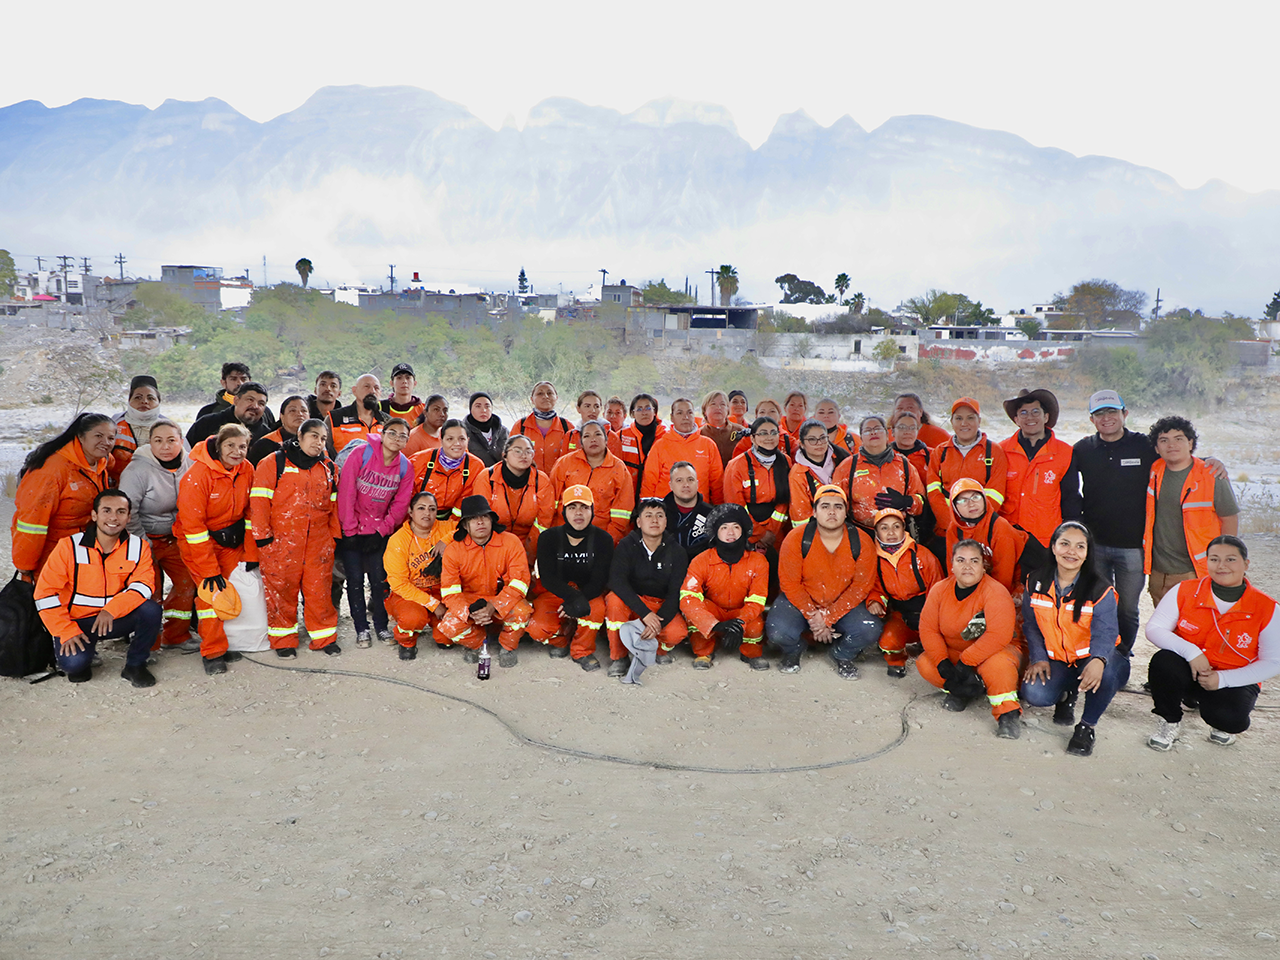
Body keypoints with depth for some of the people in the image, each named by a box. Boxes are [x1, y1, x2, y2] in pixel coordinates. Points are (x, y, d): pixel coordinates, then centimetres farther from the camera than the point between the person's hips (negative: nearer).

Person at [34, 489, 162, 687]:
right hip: (78, 622, -2)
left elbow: (142, 586, -14)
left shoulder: (138, 547, -4)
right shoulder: (70, 546, -9)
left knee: (151, 610, -28)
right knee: (73, 662, -30)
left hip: (117, 620, 2)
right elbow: (45, 592, -8)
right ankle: (82, 660, 11)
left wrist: (112, 609, -32)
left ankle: (135, 665, -4)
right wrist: (67, 632, -15)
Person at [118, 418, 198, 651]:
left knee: (188, 581, 5)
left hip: (174, 538, 5)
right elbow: (126, 512, -18)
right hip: (145, 539, -5)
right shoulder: (138, 469, -21)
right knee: (150, 592, -2)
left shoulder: (189, 466, -5)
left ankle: (176, 635, 23)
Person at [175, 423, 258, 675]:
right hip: (198, 541, -5)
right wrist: (209, 570, -21)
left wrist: (251, 554, -2)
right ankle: (212, 653, -3)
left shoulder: (247, 470, -6)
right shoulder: (198, 475, -23)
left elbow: (251, 512, 3)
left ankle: (223, 642, 16)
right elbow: (192, 524, -21)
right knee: (210, 591, -12)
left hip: (232, 539, 5)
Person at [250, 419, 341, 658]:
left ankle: (324, 636, 17)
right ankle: (283, 640, 17)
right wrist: (262, 535, -8)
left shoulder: (328, 467, 14)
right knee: (281, 587, 3)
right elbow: (259, 500, -4)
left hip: (319, 540, 3)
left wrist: (335, 535, 15)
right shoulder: (274, 463, -1)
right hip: (281, 539, -3)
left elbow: (333, 504, 19)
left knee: (319, 587, 5)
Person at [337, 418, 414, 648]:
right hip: (352, 530, -2)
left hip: (379, 531, 2)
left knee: (379, 579, 5)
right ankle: (361, 629, 13)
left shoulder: (405, 466, -3)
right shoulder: (360, 453, -14)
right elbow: (346, 492, -14)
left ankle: (382, 626, 18)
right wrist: (350, 529, -12)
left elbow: (400, 504, 1)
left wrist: (382, 530, -6)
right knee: (355, 579, 2)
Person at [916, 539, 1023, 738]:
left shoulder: (996, 592, -22)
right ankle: (961, 691, 7)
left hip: (993, 652, -5)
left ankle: (1008, 713, -18)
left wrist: (965, 662, -31)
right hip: (954, 653, 6)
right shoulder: (939, 590, -5)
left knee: (996, 665, -39)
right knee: (924, 664, -19)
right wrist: (943, 663, -21)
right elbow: (928, 629, -6)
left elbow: (998, 635, -32)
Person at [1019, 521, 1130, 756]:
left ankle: (1087, 726, -10)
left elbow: (1105, 632, -25)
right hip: (1055, 660, 3)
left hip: (1092, 659, -3)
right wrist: (1038, 658, -8)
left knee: (1105, 673, -39)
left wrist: (1098, 660, -46)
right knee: (1034, 693, -26)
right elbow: (1031, 625, 7)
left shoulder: (1100, 590, -13)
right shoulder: (1036, 583, -2)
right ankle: (1065, 694, 16)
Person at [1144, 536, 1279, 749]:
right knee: (1163, 661, -33)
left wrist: (1222, 679, -18)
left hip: (1233, 681, -1)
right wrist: (1190, 651, -27)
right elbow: (1154, 629, -9)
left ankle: (1223, 724, 11)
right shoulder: (1185, 591, -8)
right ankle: (1170, 724, -6)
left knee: (1229, 718, -33)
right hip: (1188, 669, 1)